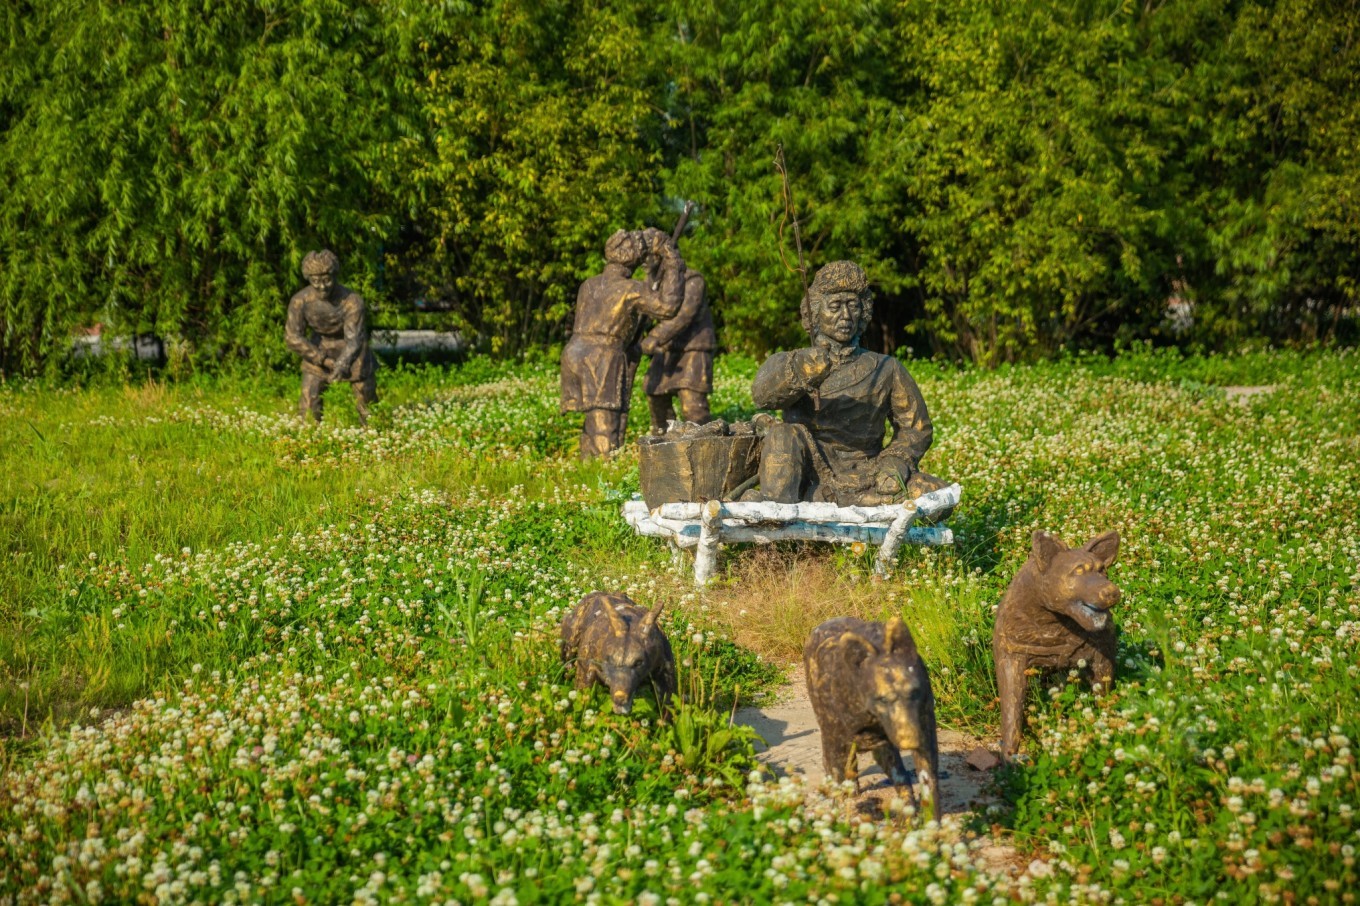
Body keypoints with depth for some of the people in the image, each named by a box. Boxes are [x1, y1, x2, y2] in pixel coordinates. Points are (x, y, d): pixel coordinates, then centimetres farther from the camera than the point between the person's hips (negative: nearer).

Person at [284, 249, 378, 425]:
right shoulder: (300, 301, -22)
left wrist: (343, 363, -49)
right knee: (309, 402, -7)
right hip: (319, 351, 1)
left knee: (367, 403, 6)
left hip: (353, 353, -1)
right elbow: (293, 336, -19)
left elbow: (354, 339, -31)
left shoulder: (353, 301, -29)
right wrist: (324, 360, -24)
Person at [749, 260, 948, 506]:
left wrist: (896, 461, -4)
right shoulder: (787, 364, 2)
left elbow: (916, 426, 18)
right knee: (785, 435, -29)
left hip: (864, 487, 1)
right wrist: (801, 372, -44)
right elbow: (763, 394, -22)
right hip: (813, 484, -1)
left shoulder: (885, 370, 9)